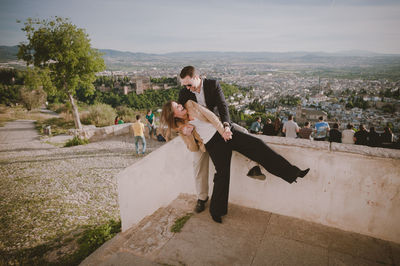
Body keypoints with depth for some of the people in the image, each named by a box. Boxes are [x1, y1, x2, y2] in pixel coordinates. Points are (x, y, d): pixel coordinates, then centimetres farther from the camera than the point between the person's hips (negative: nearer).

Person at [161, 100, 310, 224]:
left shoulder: (190, 105, 11)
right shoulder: (181, 127, 10)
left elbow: (210, 116, 2)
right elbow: (193, 148, 6)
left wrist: (223, 130, -11)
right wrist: (186, 134, -11)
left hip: (224, 132, 2)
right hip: (214, 144, -2)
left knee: (257, 145, -11)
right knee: (222, 174, -8)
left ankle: (292, 172, -6)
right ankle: (216, 211, 14)